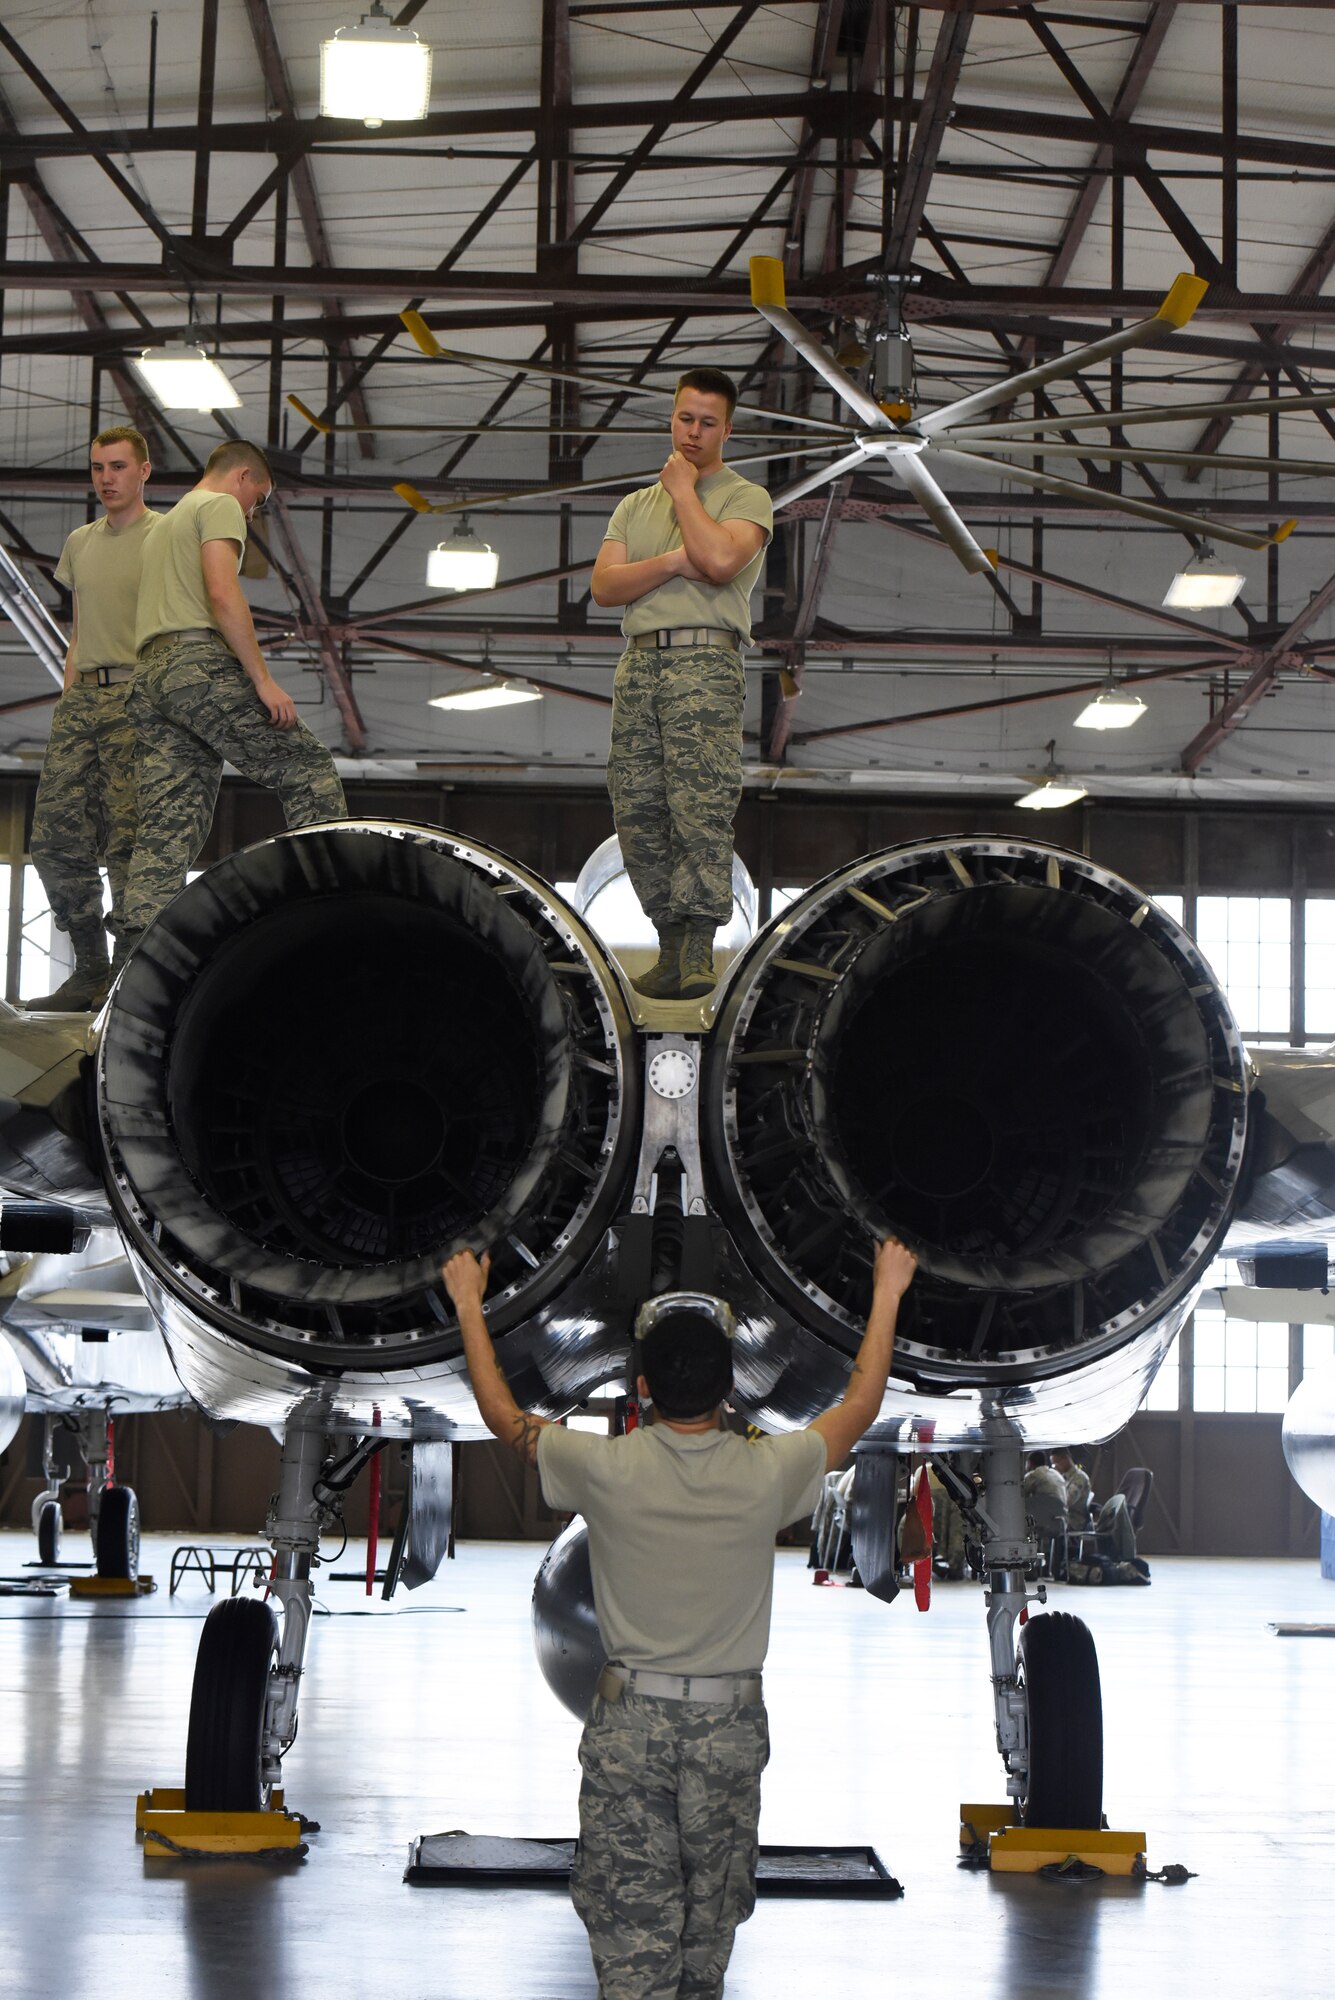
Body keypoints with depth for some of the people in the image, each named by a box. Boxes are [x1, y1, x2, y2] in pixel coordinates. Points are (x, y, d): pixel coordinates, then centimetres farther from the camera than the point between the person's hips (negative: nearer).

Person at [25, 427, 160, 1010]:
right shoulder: (80, 543, 22)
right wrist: (68, 695, 15)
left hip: (137, 698, -7)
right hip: (81, 698, 7)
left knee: (127, 841, -12)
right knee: (55, 837, 0)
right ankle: (90, 969, 6)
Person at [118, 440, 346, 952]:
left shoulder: (167, 524, 34)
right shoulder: (220, 506, 4)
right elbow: (223, 593, -12)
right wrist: (263, 680, -14)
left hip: (148, 678, 9)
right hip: (200, 664, -9)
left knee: (168, 830, -1)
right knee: (307, 768, -4)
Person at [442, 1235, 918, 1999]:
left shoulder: (609, 1469, -12)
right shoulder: (768, 1472, -10)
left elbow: (503, 1413, 4)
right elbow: (860, 1407, 8)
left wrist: (470, 1304, 17)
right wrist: (886, 1296, 19)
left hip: (628, 1724, -1)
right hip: (730, 1730, 1)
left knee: (631, 1935, 0)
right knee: (710, 1930, 13)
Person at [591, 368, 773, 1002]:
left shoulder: (746, 497, 6)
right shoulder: (635, 505, 22)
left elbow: (719, 559, -15)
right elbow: (604, 585, 7)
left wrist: (683, 488, -1)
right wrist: (672, 561, -8)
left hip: (704, 663, -6)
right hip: (639, 664, 6)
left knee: (701, 808, -15)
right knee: (636, 813, 2)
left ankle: (699, 950, -16)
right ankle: (672, 945, 8)